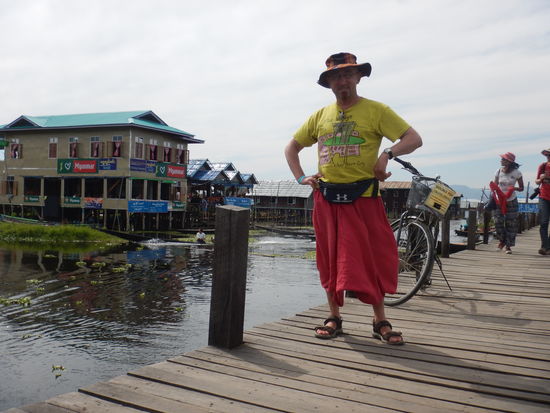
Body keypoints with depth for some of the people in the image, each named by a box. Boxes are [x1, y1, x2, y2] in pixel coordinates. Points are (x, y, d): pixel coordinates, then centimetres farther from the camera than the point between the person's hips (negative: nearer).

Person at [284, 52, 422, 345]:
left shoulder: (376, 110, 2)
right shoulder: (319, 116, 13)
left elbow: (414, 139, -5)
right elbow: (291, 147, 21)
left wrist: (387, 154, -22)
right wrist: (301, 178, 6)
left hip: (363, 198, -3)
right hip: (325, 199, 4)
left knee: (372, 258, -1)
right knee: (330, 259, 8)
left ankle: (380, 322, 13)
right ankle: (334, 318, 21)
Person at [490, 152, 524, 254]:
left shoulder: (516, 173, -8)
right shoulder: (499, 171, -2)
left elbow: (521, 188, -1)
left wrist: (515, 188, -22)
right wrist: (494, 189, -17)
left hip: (511, 201, -2)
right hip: (499, 200, 2)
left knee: (511, 223, 0)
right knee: (498, 221, -3)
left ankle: (508, 245, 11)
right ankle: (502, 241, 21)